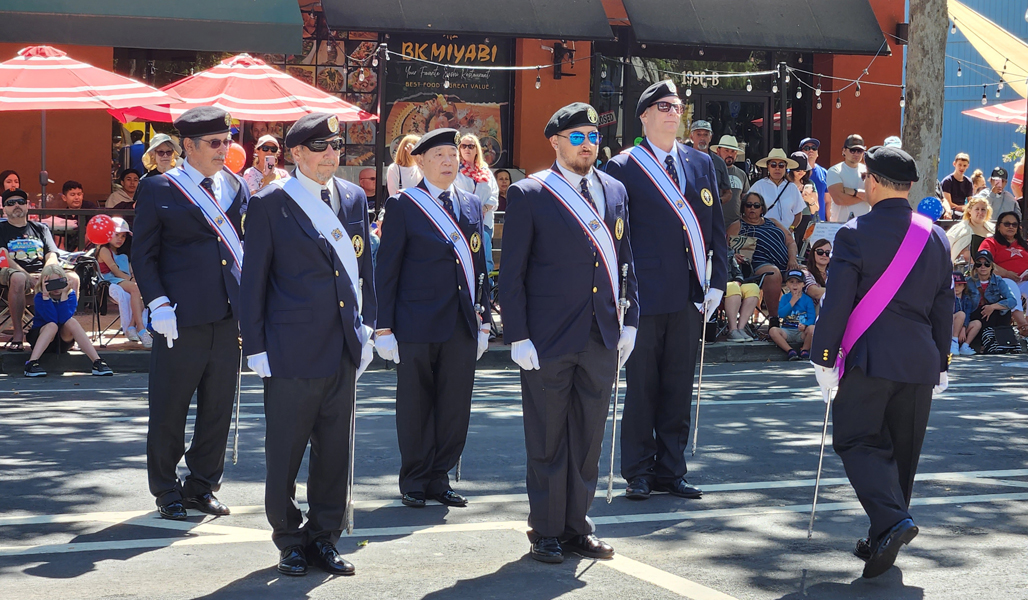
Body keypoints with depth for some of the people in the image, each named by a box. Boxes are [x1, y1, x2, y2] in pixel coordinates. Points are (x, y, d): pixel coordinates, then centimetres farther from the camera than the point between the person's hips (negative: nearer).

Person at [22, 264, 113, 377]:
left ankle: (97, 362, -38)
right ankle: (31, 363, -47)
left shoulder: (71, 295, -7)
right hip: (40, 336, -2)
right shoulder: (40, 297, -12)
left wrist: (64, 294, -29)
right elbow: (51, 319, -28)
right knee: (52, 325, -33)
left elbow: (64, 318, -24)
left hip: (64, 340, 2)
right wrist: (46, 295, -31)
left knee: (71, 322, -29)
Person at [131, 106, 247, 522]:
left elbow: (250, 243, 15)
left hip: (227, 316, 5)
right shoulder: (158, 190, -3)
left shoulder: (238, 187, 11)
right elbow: (143, 255, -2)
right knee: (169, 410, 4)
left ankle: (202, 486, 23)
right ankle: (167, 491, 19)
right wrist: (159, 304, -11)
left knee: (218, 408, 10)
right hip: (181, 317, -4)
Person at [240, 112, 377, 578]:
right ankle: (289, 540, 17)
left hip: (344, 347, 5)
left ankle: (323, 538, 21)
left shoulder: (354, 198, 10)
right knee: (285, 451, 3)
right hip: (293, 347, -5)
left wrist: (365, 328, 12)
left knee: (335, 449, 9)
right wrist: (255, 346, -6)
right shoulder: (270, 204, -5)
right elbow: (253, 279, -3)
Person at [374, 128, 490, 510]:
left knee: (455, 405, 6)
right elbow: (386, 268, -2)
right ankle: (415, 482, 14)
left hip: (462, 324, 4)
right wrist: (384, 326, -5)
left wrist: (482, 318, 12)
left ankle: (439, 478, 17)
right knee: (415, 405, 4)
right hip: (418, 322, -4)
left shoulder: (472, 205, 13)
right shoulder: (402, 205, -1)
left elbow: (479, 265, 16)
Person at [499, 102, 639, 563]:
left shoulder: (614, 191, 10)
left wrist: (630, 320, 9)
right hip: (547, 338, -4)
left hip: (601, 337, 5)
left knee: (589, 439, 10)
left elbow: (625, 261, 15)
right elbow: (511, 272, -5)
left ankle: (577, 526, 22)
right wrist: (517, 336, -10)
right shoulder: (529, 194, -5)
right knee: (547, 442, 4)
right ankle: (546, 533, 14)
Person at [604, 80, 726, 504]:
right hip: (644, 291, -4)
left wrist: (717, 281, 5)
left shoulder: (700, 164, 12)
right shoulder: (623, 167, -2)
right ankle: (638, 472, 12)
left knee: (679, 386, 9)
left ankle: (671, 470, 18)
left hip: (689, 294, 4)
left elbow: (716, 227, 13)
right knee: (641, 386, 2)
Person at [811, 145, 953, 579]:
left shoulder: (854, 235, -9)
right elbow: (944, 307, 12)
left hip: (870, 359, -5)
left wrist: (823, 359, -4)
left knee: (857, 441, 0)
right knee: (902, 450, 13)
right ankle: (882, 541, 19)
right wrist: (942, 364, 19)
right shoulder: (936, 238, 7)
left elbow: (836, 303, -11)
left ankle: (891, 520, -22)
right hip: (921, 363, 5)